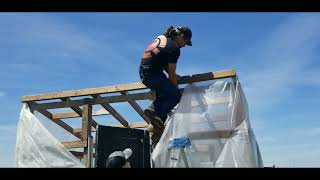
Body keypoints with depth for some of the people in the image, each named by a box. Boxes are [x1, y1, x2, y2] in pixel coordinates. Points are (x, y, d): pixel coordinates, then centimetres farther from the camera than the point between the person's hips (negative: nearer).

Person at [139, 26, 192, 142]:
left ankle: (153, 108, 9)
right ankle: (159, 117, -4)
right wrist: (176, 88, 3)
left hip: (143, 71, 9)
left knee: (166, 91, 20)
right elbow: (171, 73, -9)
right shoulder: (174, 48, -13)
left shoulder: (162, 37, 12)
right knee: (175, 95, -2)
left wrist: (173, 75, 13)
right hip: (151, 74, -9)